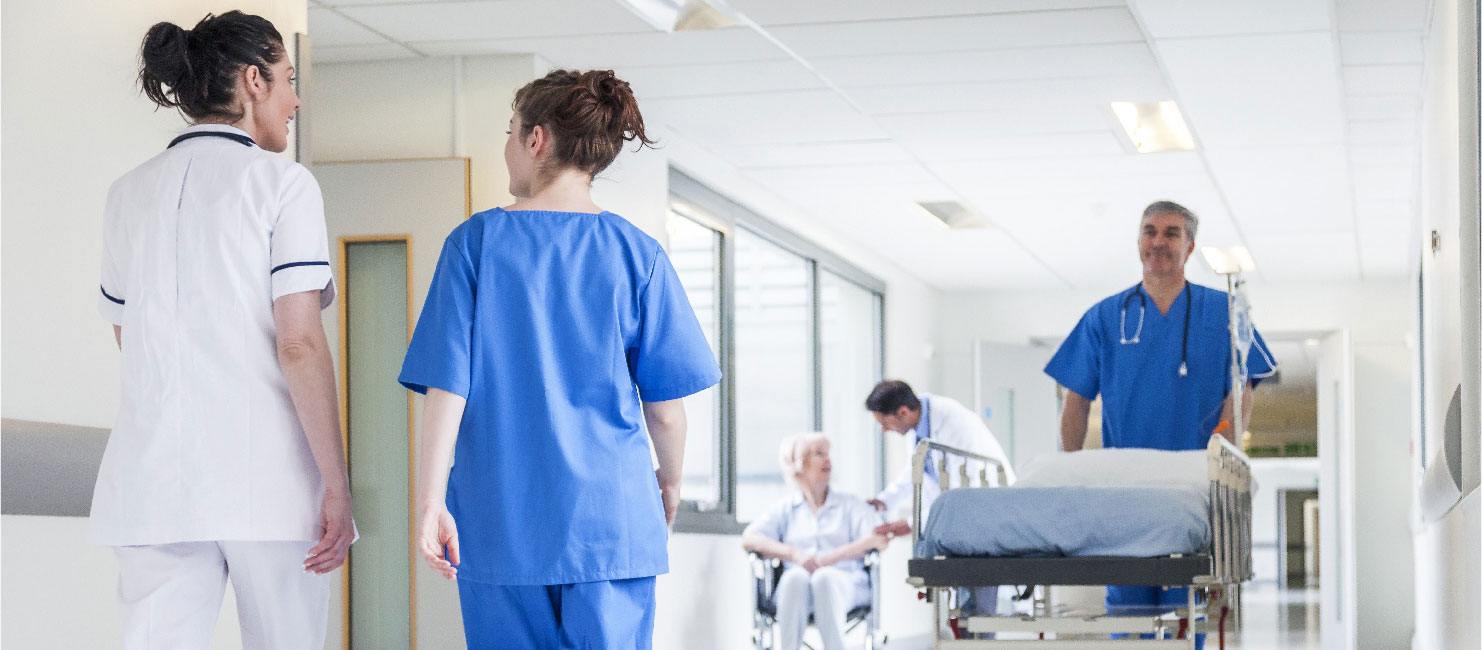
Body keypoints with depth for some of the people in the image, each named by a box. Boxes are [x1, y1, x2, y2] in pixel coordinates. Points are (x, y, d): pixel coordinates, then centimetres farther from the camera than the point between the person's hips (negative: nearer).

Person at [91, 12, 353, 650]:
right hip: (266, 478, -4)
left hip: (154, 478, 4)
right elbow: (299, 345, -11)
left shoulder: (130, 192, 12)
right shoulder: (282, 183, -3)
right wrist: (337, 488, -9)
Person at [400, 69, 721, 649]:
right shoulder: (636, 253, -1)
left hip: (501, 527, 0)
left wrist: (431, 501, -3)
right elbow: (665, 406, 1)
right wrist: (670, 483, 18)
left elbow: (447, 383, -6)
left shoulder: (476, 242, -1)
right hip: (611, 521, 0)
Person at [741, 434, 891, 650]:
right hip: (797, 587, 0)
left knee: (825, 578, -37)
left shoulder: (852, 505, 21)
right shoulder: (785, 509, 21)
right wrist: (795, 555, -14)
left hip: (845, 584, 0)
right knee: (795, 577, -36)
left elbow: (878, 539, 2)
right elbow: (749, 539, 4)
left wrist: (829, 559, -13)